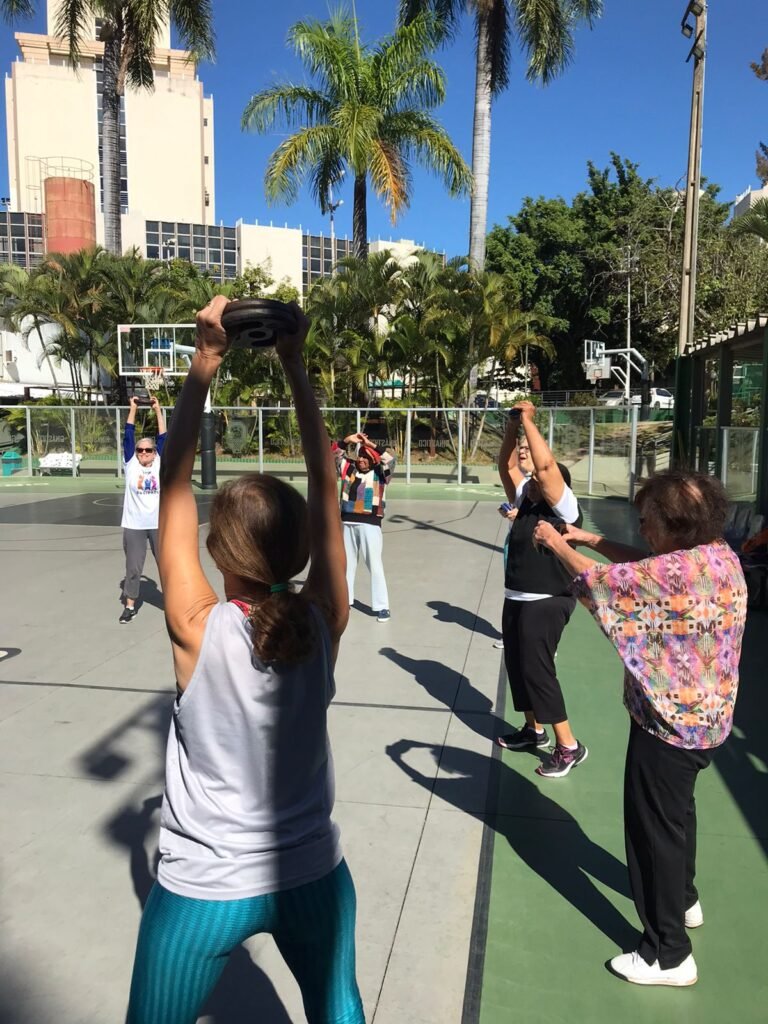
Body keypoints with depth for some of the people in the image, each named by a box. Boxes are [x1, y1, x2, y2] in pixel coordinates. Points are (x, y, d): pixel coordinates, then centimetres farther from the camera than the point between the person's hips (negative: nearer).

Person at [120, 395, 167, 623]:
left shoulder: (160, 464, 2)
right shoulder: (131, 465, 1)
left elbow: (163, 438, -2)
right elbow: (128, 437, -3)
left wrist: (158, 410, -2)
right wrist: (133, 409, -3)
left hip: (159, 524, 0)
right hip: (134, 525, 0)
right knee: (133, 568, 8)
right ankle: (130, 606, 22)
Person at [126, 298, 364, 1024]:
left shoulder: (198, 630, -23)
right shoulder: (324, 622, -17)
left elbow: (175, 485, -17)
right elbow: (325, 485, -11)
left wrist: (205, 363, -14)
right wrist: (294, 365, -9)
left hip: (206, 891, -2)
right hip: (313, 877, 3)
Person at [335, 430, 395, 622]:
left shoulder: (379, 473, -2)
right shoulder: (349, 468, 8)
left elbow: (391, 461, -18)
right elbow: (334, 456, 5)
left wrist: (371, 445, -19)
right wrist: (347, 441, -9)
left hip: (370, 524, -4)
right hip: (348, 523, 5)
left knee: (375, 564, -3)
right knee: (347, 563, 16)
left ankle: (382, 606, 2)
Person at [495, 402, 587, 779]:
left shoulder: (564, 508, -13)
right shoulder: (525, 502, 8)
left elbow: (545, 464, -27)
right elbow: (507, 466, 9)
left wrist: (529, 421, -20)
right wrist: (512, 427, -2)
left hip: (546, 603, -9)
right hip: (516, 600, 9)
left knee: (536, 670, -6)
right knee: (518, 667, 15)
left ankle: (569, 747, 6)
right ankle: (533, 731, 32)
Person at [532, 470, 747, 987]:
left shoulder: (678, 571, -31)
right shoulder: (721, 555, -3)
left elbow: (603, 579, -21)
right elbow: (645, 567, 10)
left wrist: (557, 543, -5)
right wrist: (593, 539, 4)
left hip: (671, 720, -10)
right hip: (705, 714, 10)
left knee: (656, 824, 6)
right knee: (677, 809, 29)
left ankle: (669, 955, 22)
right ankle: (683, 899, 52)